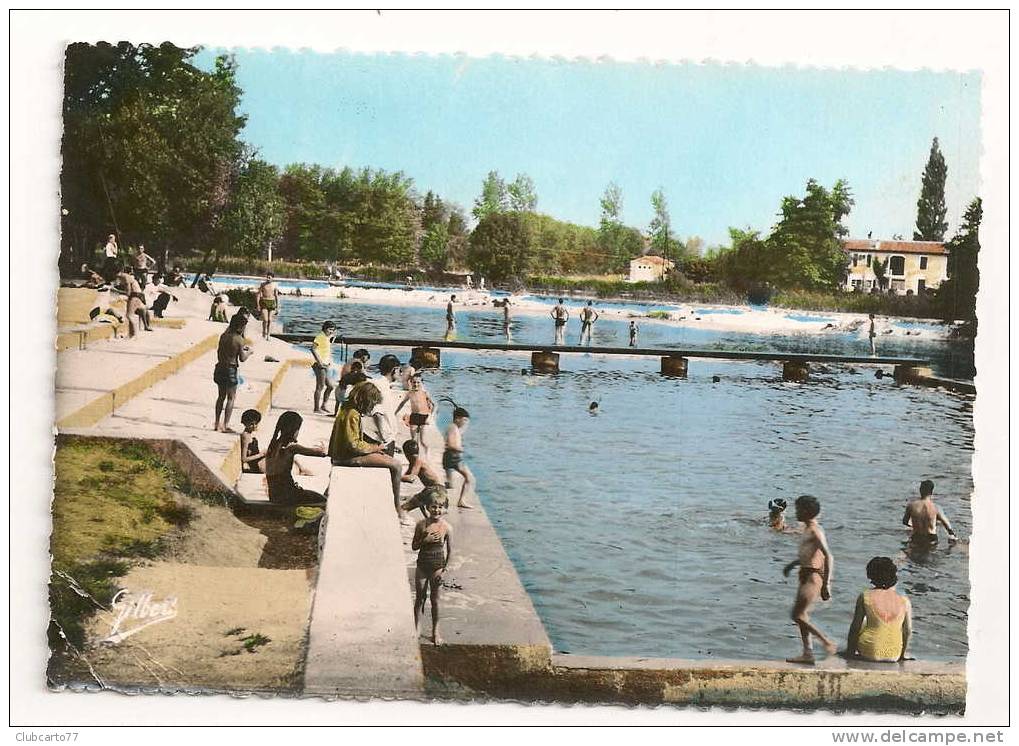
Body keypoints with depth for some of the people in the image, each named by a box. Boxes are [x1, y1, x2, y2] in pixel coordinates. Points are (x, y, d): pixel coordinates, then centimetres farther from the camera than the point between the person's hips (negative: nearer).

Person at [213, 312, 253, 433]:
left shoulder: (223, 336, 2)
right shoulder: (240, 340, -14)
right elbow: (242, 358, -14)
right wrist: (249, 352, 6)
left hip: (220, 368, 6)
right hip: (230, 370, -6)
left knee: (221, 396, 17)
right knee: (230, 398, 4)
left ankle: (217, 423, 21)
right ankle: (225, 425, 2)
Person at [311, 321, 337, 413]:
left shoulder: (327, 337, 19)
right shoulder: (320, 336, -10)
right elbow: (313, 348, -21)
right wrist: (319, 361, -24)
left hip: (325, 365, 10)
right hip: (320, 366, -10)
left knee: (330, 386, 11)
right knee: (320, 387, -7)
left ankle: (323, 406, 18)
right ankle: (317, 408, -3)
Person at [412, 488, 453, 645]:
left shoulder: (447, 528, -10)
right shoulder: (421, 524, -7)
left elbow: (450, 551, -4)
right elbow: (414, 546, -1)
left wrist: (444, 569, -6)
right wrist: (425, 540, -19)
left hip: (437, 566, -1)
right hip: (422, 565, 1)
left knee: (435, 599, 10)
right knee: (419, 597, 8)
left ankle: (435, 631, 23)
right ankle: (416, 629, 19)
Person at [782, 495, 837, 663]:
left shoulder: (815, 531, -17)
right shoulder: (808, 529, 14)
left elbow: (828, 557, -24)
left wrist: (826, 585, -26)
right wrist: (792, 564, 32)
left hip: (813, 577, -10)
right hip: (806, 576, 10)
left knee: (797, 615, -9)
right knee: (801, 615, 11)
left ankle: (828, 643, -2)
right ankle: (807, 653, 15)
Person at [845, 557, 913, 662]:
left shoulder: (865, 597, -13)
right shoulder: (904, 601, -8)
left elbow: (855, 627, -6)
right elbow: (908, 632, 2)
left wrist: (849, 652, 8)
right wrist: (902, 654, 20)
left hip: (869, 653, -2)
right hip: (894, 656, 2)